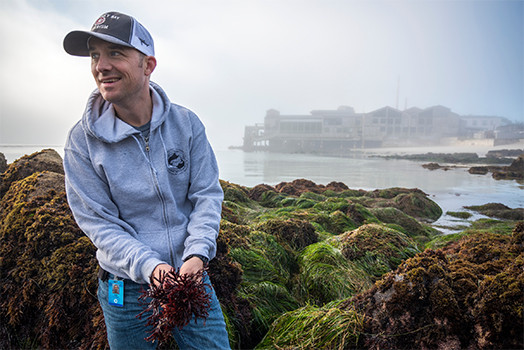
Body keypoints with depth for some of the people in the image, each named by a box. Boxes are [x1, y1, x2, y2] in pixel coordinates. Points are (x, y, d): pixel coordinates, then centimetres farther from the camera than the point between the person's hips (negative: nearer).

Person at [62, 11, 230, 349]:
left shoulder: (187, 123, -7)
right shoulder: (83, 140, -10)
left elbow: (207, 195, -6)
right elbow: (97, 222, -10)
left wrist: (197, 254, -20)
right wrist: (149, 267, -22)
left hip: (191, 275, 1)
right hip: (126, 290, -1)